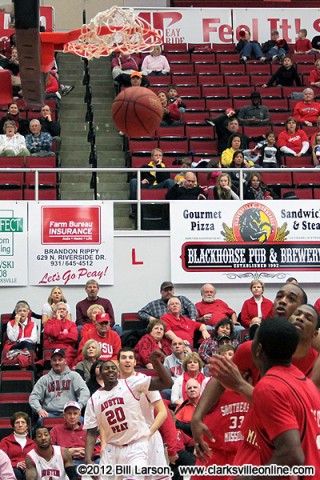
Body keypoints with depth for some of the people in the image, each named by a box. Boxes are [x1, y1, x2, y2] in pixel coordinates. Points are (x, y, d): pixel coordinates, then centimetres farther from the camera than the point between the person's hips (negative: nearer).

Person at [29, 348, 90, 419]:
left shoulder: (73, 375, 15)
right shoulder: (44, 379, 19)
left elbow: (85, 392, 4)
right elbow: (33, 396, 13)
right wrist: (39, 410, -8)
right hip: (50, 414, 1)